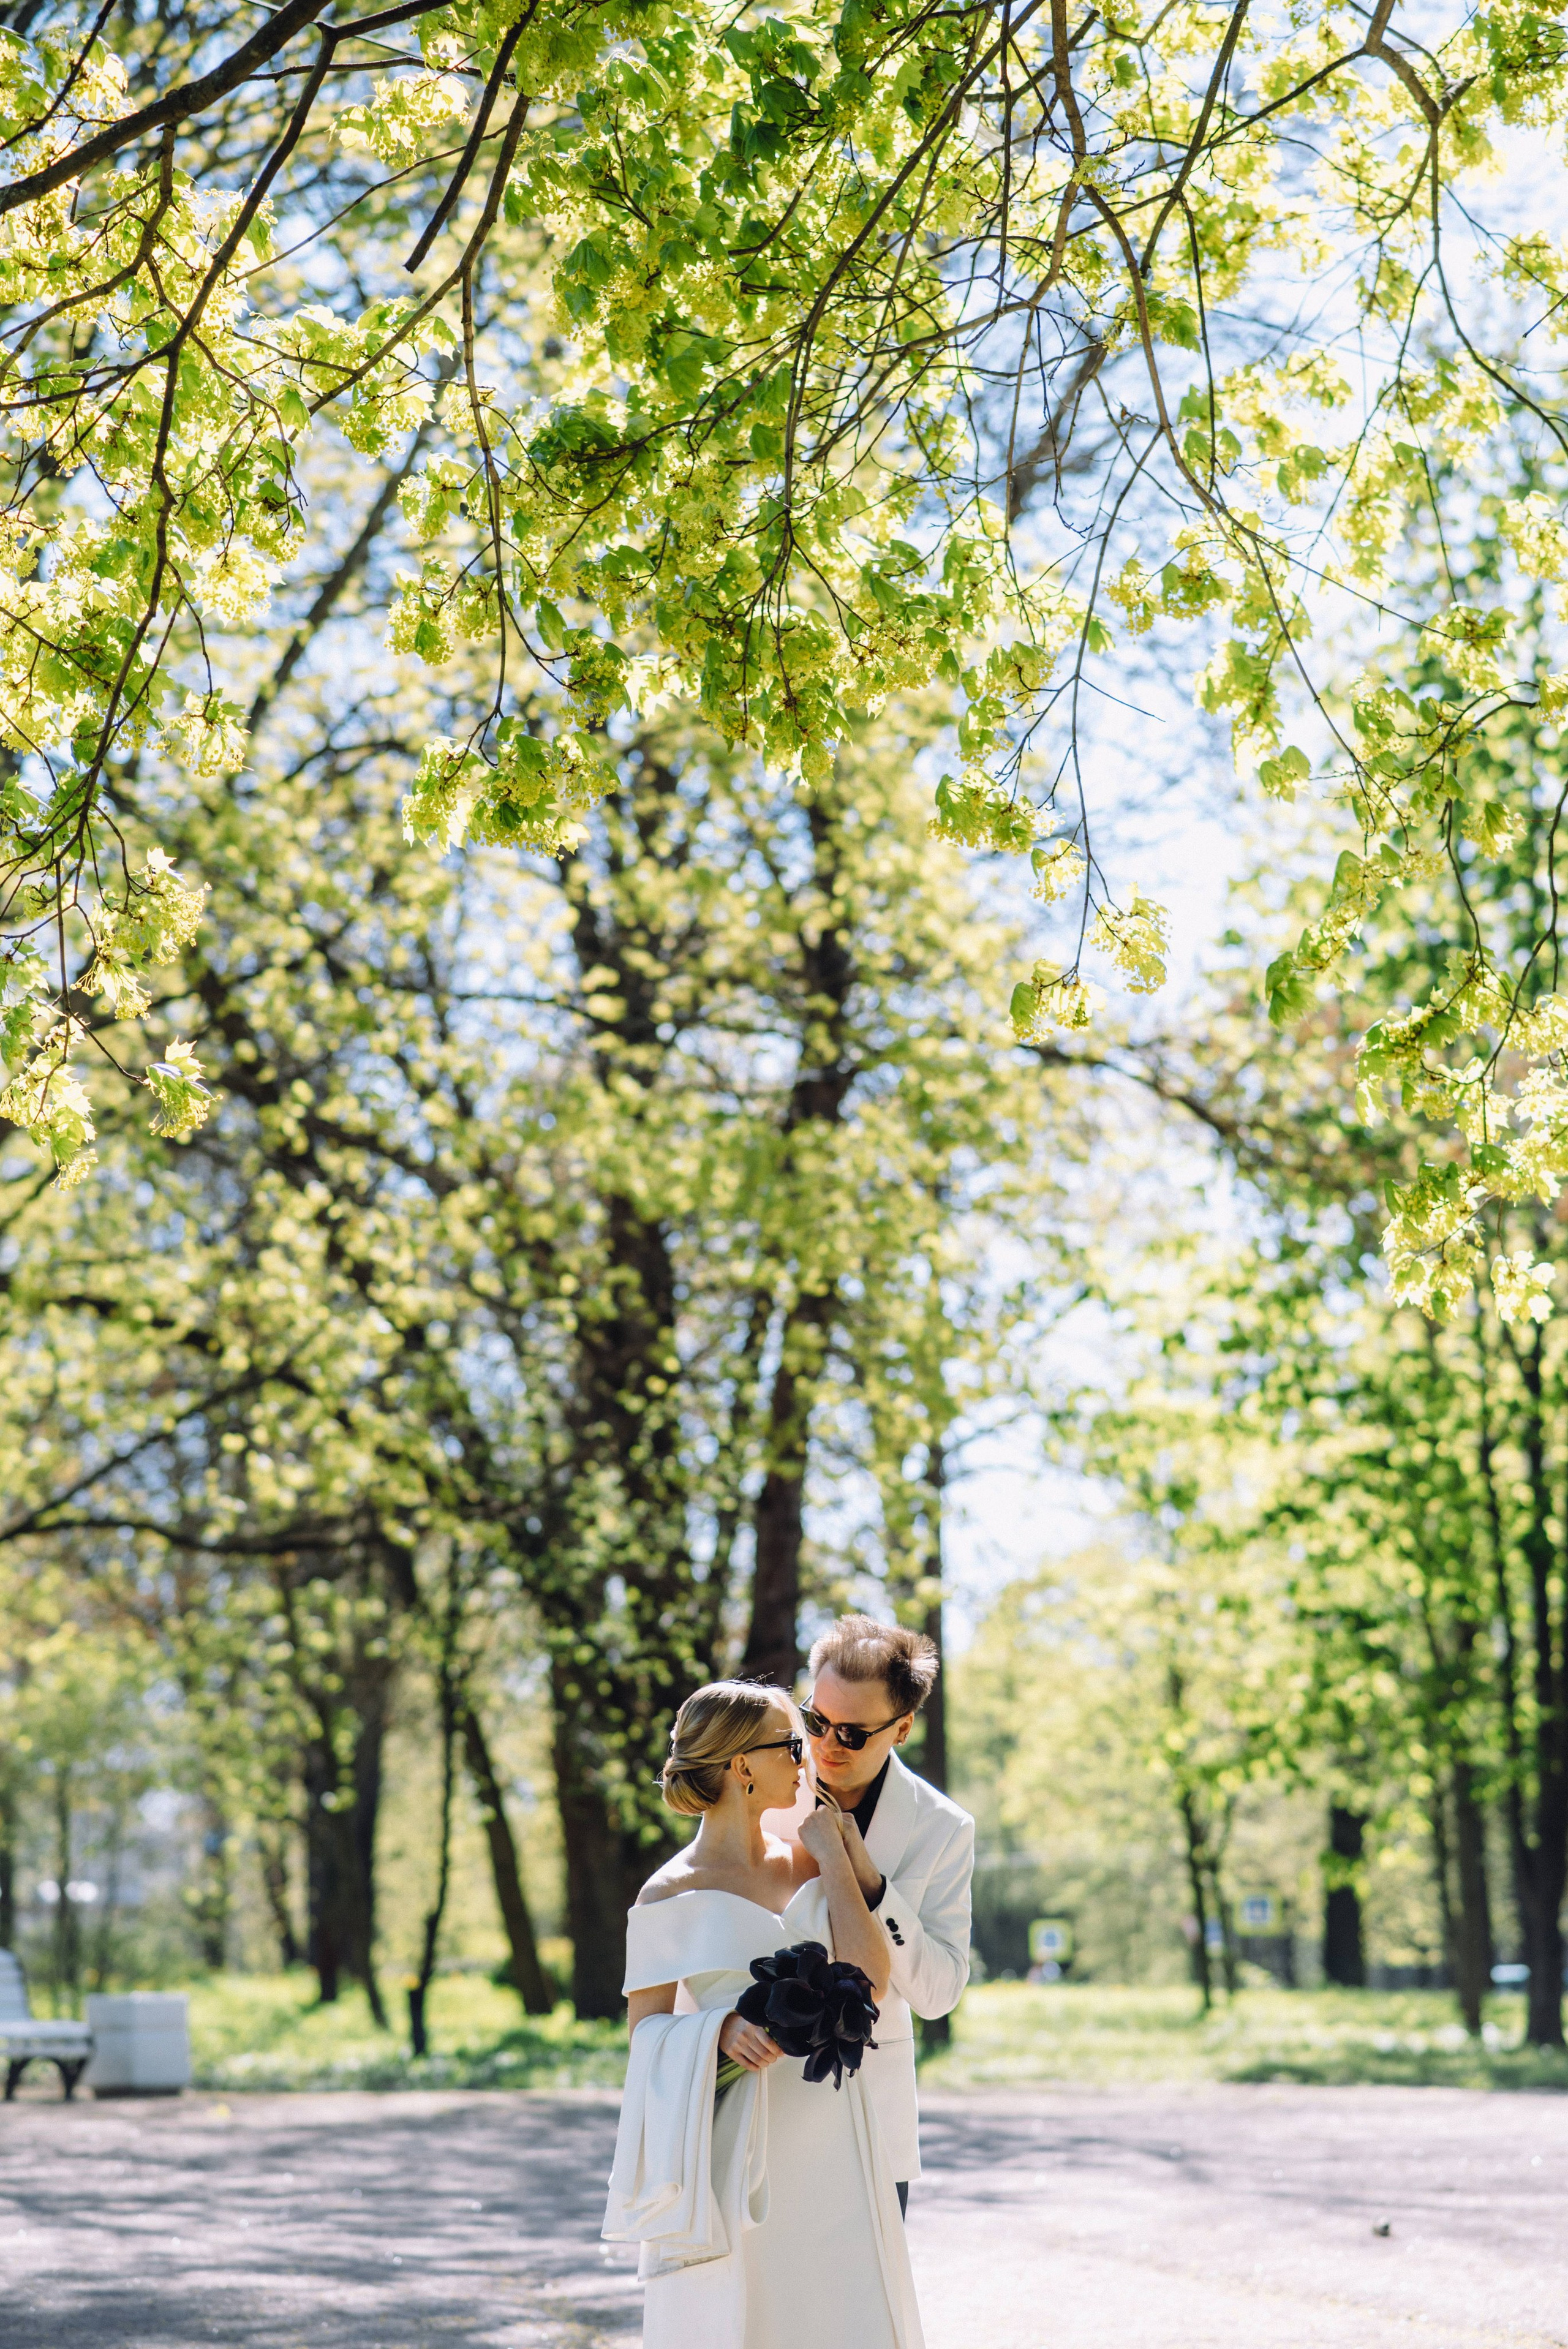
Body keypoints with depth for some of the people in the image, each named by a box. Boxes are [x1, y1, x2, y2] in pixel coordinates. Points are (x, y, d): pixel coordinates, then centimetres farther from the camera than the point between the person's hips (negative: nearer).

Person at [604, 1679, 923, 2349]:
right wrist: (721, 2031, -21)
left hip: (830, 2138, 4)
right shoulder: (672, 1894, -6)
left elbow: (871, 1981, -4)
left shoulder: (807, 1861, 6)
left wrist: (834, 1858, -3)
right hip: (735, 2146, -4)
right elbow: (647, 2025, -2)